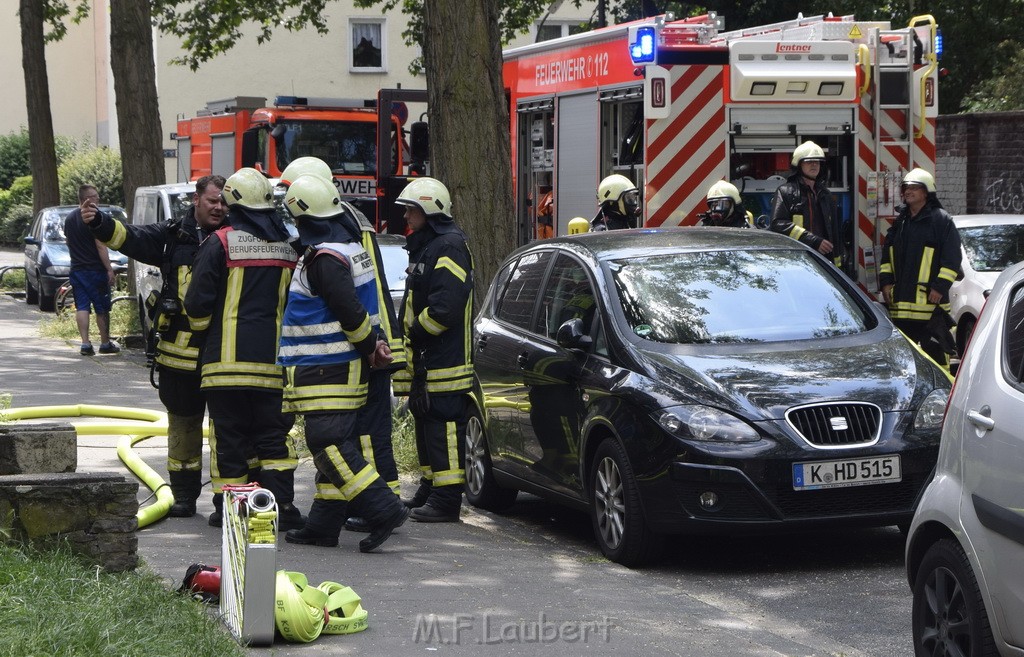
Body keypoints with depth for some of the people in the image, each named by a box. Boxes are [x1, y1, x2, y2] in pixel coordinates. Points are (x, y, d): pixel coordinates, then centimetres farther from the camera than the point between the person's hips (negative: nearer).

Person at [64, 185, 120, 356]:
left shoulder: (69, 218, 10)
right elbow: (100, 246, -17)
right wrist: (109, 269, -15)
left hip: (76, 269, 6)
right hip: (95, 269, -6)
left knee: (82, 307, 4)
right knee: (102, 308, 5)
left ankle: (85, 343, -5)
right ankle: (105, 343, 11)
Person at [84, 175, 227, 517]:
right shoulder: (173, 235, 6)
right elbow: (131, 238, -5)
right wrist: (99, 224, -22)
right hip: (179, 350, 2)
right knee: (183, 424, 10)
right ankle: (184, 495, 19)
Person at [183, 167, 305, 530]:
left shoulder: (220, 242, -6)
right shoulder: (288, 246, 9)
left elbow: (198, 303, -6)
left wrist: (202, 326, 14)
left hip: (228, 356, -3)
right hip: (273, 361, 3)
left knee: (231, 436, 3)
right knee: (274, 435, 7)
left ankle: (228, 509, 6)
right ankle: (282, 508, 0)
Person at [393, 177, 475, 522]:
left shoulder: (449, 247, -13)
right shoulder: (424, 247, 22)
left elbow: (445, 307, -23)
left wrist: (416, 332, -14)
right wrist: (410, 337, 15)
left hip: (445, 363, -11)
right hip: (424, 363, 11)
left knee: (444, 428, -10)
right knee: (427, 427, 16)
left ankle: (446, 500, -11)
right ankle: (430, 490, 25)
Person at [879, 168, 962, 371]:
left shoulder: (942, 220, -4)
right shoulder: (899, 222, 16)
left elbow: (952, 258, -9)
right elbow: (887, 255, 21)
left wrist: (940, 286, -15)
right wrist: (886, 281, 8)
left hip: (931, 301, -7)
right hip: (900, 300, 7)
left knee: (934, 347, -7)